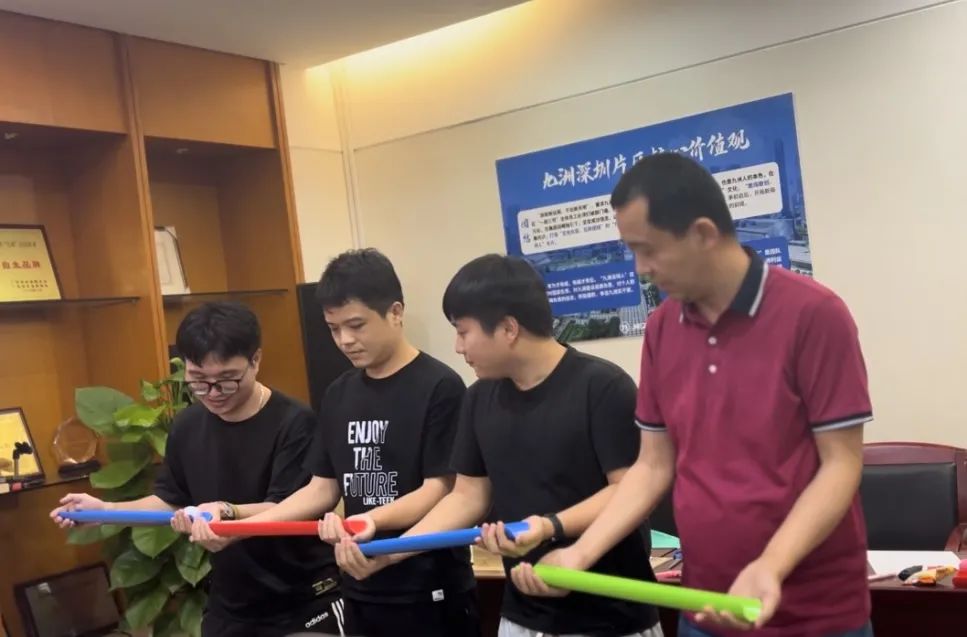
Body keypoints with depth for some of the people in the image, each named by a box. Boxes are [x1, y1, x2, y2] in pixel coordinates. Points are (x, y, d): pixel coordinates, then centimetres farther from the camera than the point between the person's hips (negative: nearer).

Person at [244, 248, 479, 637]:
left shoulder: (439, 387, -13)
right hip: (361, 592, 6)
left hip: (432, 592, -6)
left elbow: (438, 490, -16)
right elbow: (323, 488, 9)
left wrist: (372, 519, -32)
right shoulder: (338, 396, 7)